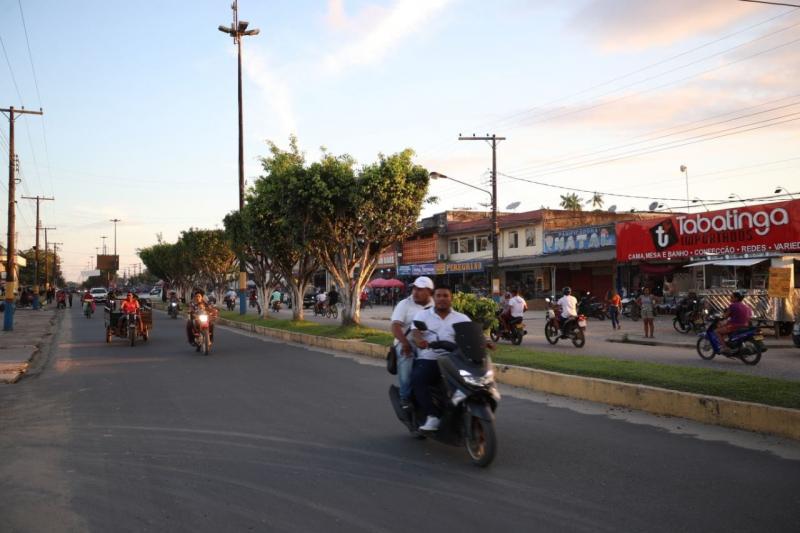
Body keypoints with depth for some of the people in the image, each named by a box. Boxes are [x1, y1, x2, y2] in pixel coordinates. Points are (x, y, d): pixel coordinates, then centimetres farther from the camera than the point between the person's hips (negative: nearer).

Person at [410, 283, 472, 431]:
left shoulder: (462, 318, 15)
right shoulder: (422, 315, 12)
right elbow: (415, 333, -5)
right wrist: (419, 340, -30)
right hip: (427, 360, -1)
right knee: (417, 379, -32)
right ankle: (433, 417, -32)